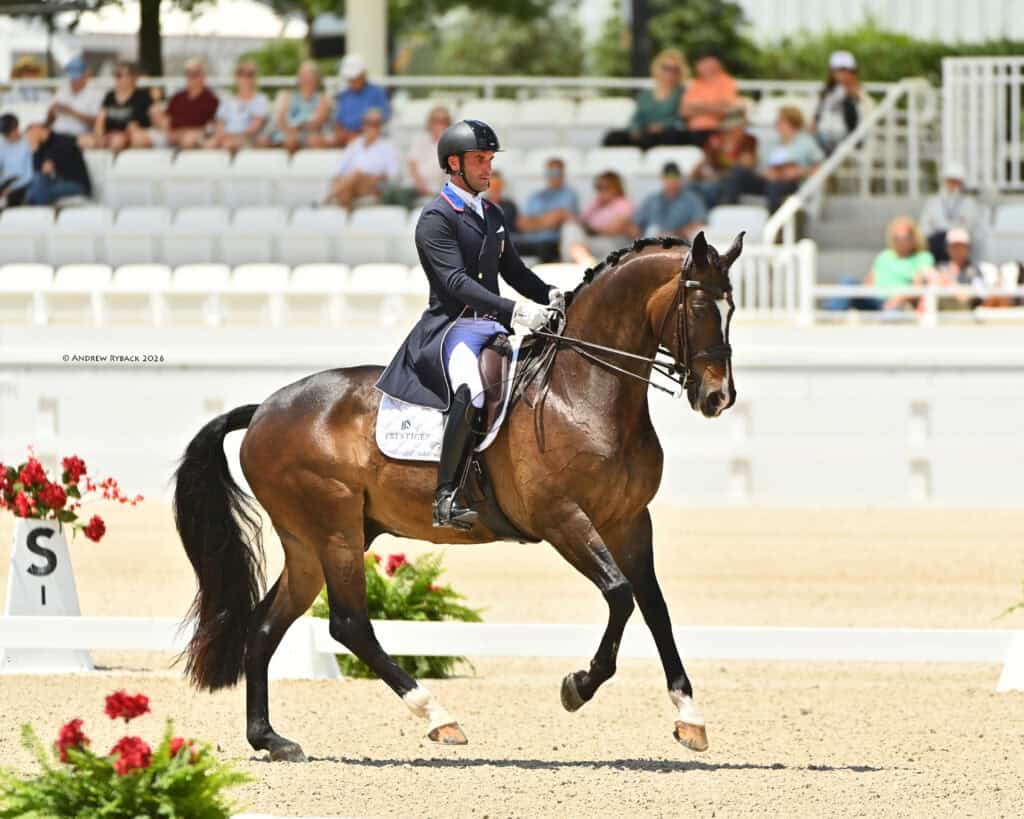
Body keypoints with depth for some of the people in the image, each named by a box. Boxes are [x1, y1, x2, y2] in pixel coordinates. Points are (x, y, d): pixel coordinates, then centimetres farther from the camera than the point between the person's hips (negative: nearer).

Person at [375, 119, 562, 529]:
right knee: (470, 390, -35)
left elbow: (513, 270, 26)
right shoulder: (436, 218, -7)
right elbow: (456, 281, -19)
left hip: (492, 326, 9)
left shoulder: (492, 214, 19)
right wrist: (515, 311, -29)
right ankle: (446, 496, -35)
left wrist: (549, 297, 5)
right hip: (450, 327, -9)